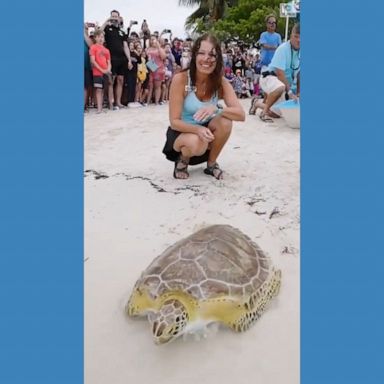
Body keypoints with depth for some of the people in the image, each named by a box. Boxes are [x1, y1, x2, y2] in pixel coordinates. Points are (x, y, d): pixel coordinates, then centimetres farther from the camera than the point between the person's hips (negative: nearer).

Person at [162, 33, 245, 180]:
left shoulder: (221, 82, -12)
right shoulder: (180, 79, -22)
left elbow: (241, 115, -22)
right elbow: (174, 122, -21)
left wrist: (216, 109, -40)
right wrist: (197, 129, -40)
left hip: (205, 130, 4)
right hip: (181, 132, -4)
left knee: (225, 121, -26)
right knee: (196, 144, -37)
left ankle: (211, 163, -2)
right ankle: (182, 160, 0)